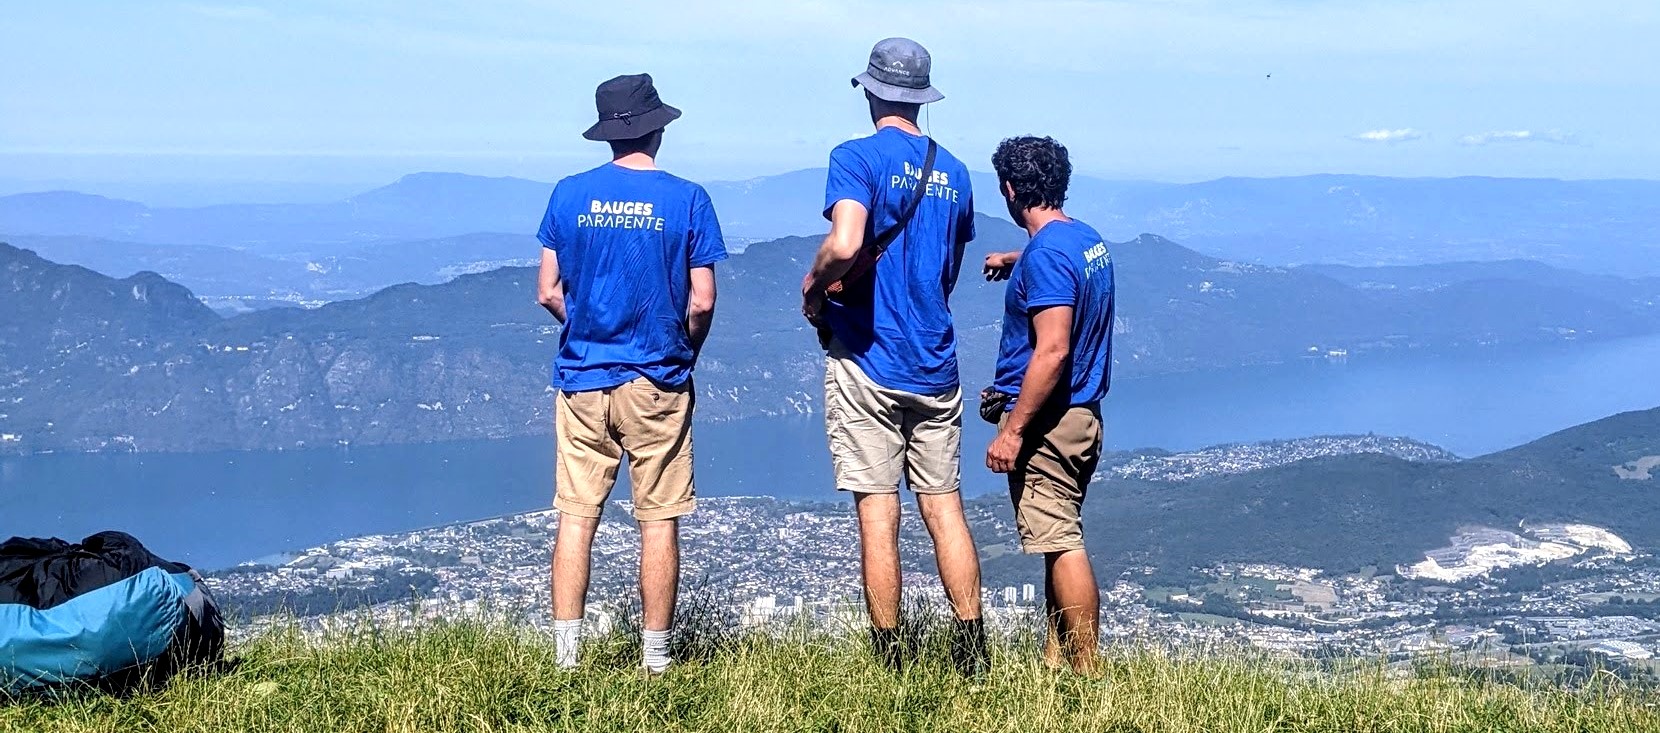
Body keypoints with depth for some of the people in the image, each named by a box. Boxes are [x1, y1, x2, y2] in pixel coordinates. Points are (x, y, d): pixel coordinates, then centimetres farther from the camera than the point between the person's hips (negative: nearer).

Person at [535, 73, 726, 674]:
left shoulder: (569, 194, 1)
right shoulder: (686, 199, -5)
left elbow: (548, 293, 2)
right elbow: (702, 303, -6)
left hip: (581, 379, 2)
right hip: (657, 382, -2)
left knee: (576, 516, 6)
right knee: (659, 521, 5)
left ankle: (566, 657, 6)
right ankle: (656, 659, 10)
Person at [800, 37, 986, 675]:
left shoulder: (858, 157, -8)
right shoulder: (953, 172, 11)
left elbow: (845, 245, -25)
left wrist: (813, 288, -7)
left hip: (867, 359, -5)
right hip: (935, 364, 5)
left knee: (877, 511, 0)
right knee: (944, 506, 10)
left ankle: (890, 660, 5)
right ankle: (972, 651, 10)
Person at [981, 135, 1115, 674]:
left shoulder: (1046, 254, -20)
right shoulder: (1089, 239, 10)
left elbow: (1052, 350, -25)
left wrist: (1012, 429, -23)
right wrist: (1015, 261, 53)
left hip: (1047, 418, -10)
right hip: (1084, 413, 10)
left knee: (1060, 541, -6)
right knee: (1059, 538, 15)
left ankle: (1088, 670, -4)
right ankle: (1056, 659, 23)